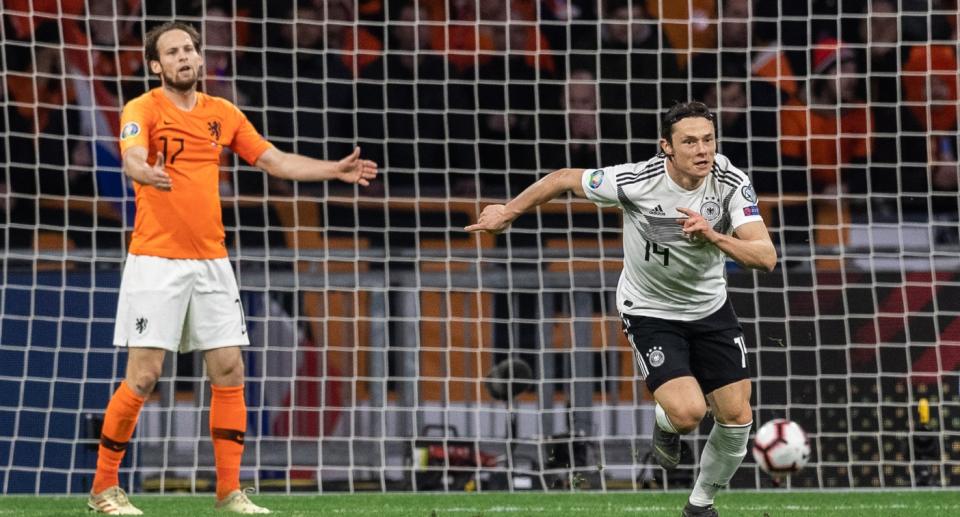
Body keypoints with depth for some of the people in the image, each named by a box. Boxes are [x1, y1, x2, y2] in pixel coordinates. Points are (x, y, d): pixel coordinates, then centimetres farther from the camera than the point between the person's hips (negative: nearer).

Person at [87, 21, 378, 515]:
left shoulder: (222, 113, 11)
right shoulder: (143, 110, -6)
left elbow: (275, 160, 17)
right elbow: (132, 156, -26)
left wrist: (336, 170, 8)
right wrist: (146, 172, -49)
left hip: (211, 262, 5)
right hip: (155, 261, -5)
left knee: (229, 369, 2)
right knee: (142, 377, -8)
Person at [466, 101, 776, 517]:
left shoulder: (731, 182, -20)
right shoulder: (635, 182, -27)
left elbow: (766, 257, -25)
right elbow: (563, 179, -9)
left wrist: (714, 236, -42)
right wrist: (507, 213, 2)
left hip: (710, 307, 4)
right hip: (650, 310, -3)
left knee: (737, 417, 1)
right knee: (687, 412, -23)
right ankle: (665, 426, 17)